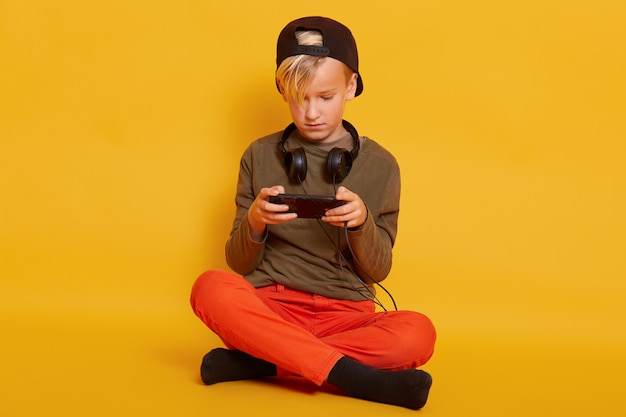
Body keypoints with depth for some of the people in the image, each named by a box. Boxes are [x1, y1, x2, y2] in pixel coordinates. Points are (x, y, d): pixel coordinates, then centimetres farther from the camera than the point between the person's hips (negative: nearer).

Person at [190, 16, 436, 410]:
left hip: (345, 313, 0)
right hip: (270, 304, 0)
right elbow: (239, 263, 8)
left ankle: (258, 363, -24)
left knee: (417, 334, -31)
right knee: (211, 288, -32)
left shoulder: (380, 165, 7)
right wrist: (254, 222, -14)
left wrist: (362, 222, -15)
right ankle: (355, 376, -31)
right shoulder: (260, 156, 8)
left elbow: (377, 270, 6)